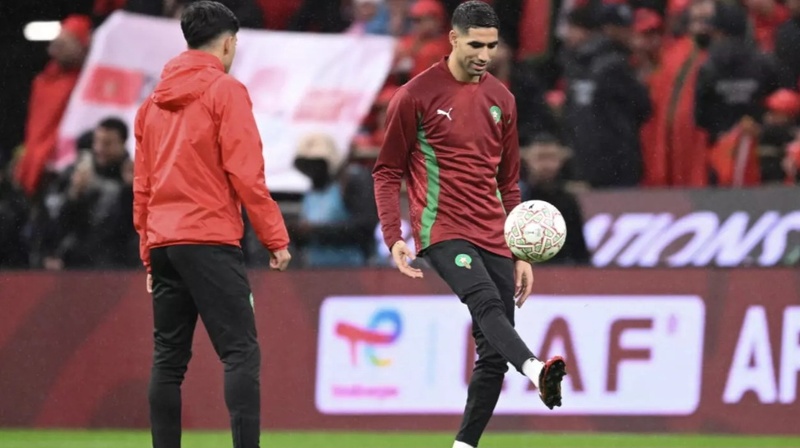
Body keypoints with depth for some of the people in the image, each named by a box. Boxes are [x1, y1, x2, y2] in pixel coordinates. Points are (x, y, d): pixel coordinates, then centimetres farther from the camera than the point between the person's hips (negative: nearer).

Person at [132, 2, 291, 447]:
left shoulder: (154, 101, 17)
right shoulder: (226, 90, -3)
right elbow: (246, 172, -10)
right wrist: (276, 238, -6)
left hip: (162, 244, 7)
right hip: (210, 240, -7)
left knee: (169, 359, 8)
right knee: (241, 352, -10)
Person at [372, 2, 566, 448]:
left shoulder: (501, 98, 14)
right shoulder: (417, 96, -1)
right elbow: (388, 173, 3)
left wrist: (522, 253, 18)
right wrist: (394, 238, -9)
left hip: (493, 239, 6)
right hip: (442, 231, -6)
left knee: (494, 353, 0)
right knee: (487, 302, -32)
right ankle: (537, 372, -56)